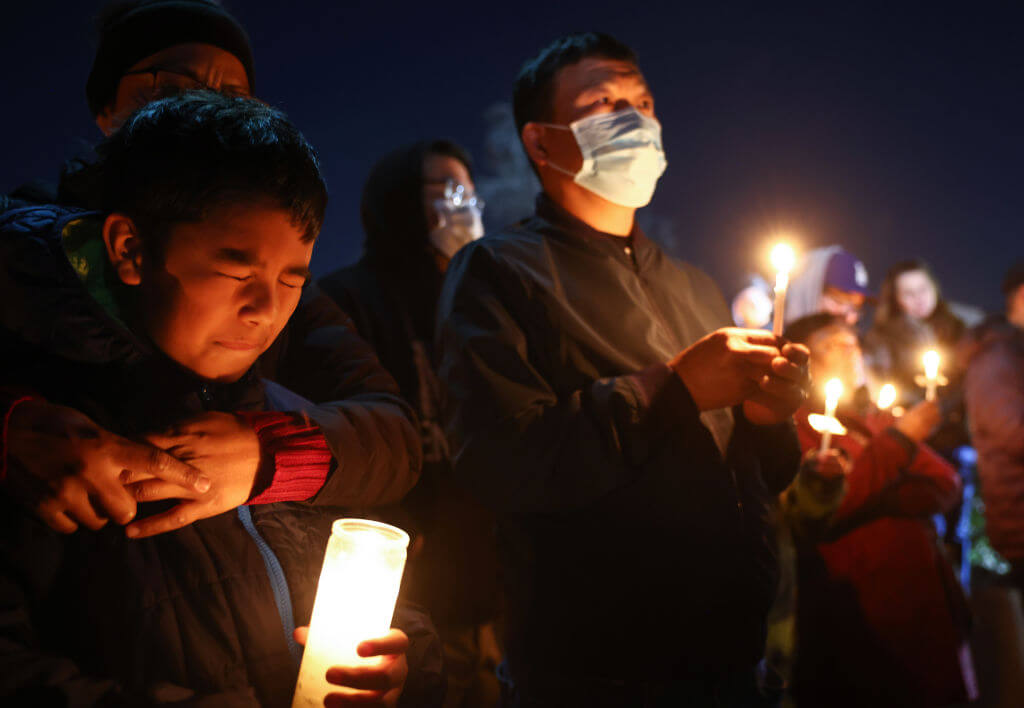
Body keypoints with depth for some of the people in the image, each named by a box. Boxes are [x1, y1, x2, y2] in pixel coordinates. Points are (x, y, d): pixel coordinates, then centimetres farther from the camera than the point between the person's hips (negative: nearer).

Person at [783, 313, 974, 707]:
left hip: (926, 607, 7)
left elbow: (945, 486, 6)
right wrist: (899, 439, -13)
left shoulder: (879, 421, 17)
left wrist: (875, 497, -13)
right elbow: (823, 510, -21)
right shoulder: (795, 427, -6)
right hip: (861, 619, -7)